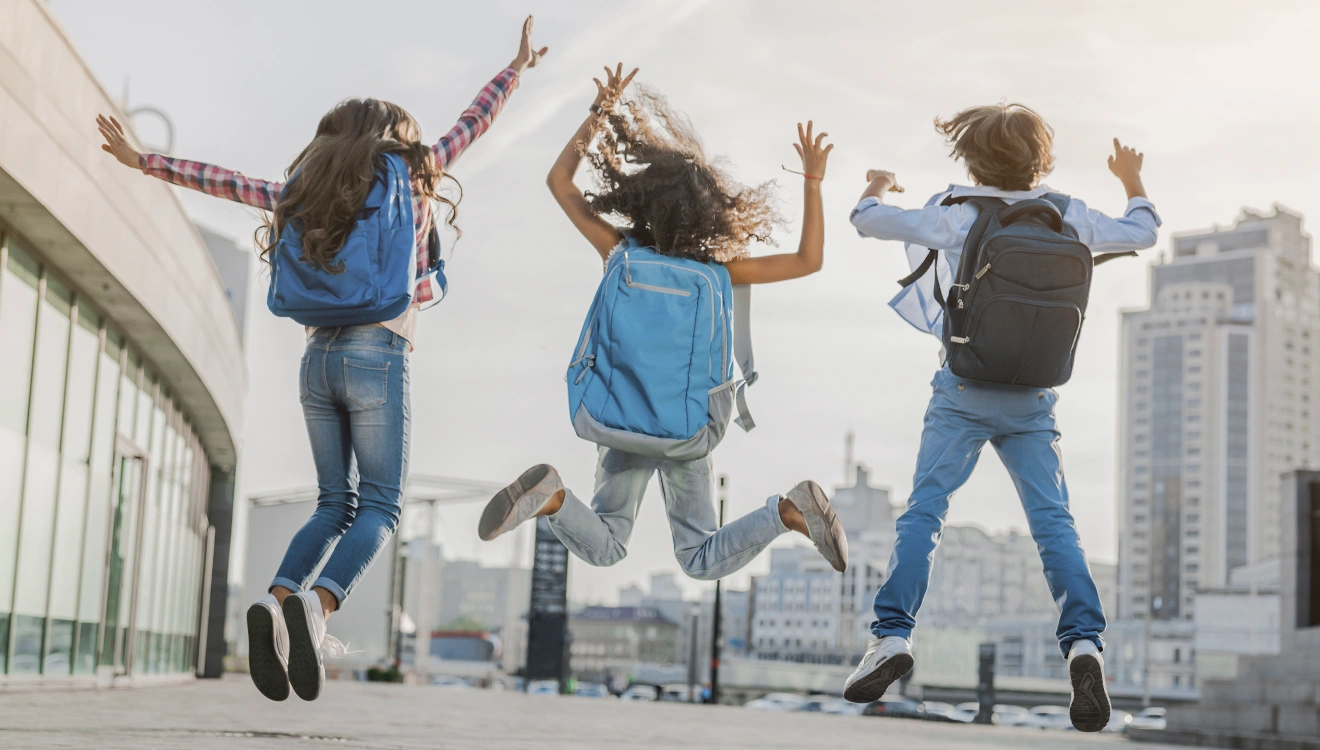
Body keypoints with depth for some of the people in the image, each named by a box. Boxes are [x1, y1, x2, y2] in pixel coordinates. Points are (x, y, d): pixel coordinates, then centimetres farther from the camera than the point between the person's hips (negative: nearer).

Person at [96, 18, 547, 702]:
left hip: (319, 358, 5)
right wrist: (518, 66, 28)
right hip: (377, 357, -5)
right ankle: (318, 603, -25)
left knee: (335, 504, 13)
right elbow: (471, 125, 14)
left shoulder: (312, 194, 12)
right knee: (378, 506, 0)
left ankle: (279, 600, -10)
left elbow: (230, 184, 16)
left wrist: (143, 161, 26)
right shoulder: (409, 180, 4)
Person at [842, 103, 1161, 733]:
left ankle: (892, 635, -11)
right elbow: (1142, 233, 20)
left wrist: (877, 185, 24)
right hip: (1034, 397, 3)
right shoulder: (1066, 217, 4)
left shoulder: (955, 215, -5)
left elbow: (868, 220, 1)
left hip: (964, 391, -2)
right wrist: (1132, 181, 39)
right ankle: (1084, 641, -13)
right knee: (1053, 522, 2)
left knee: (922, 515, -2)